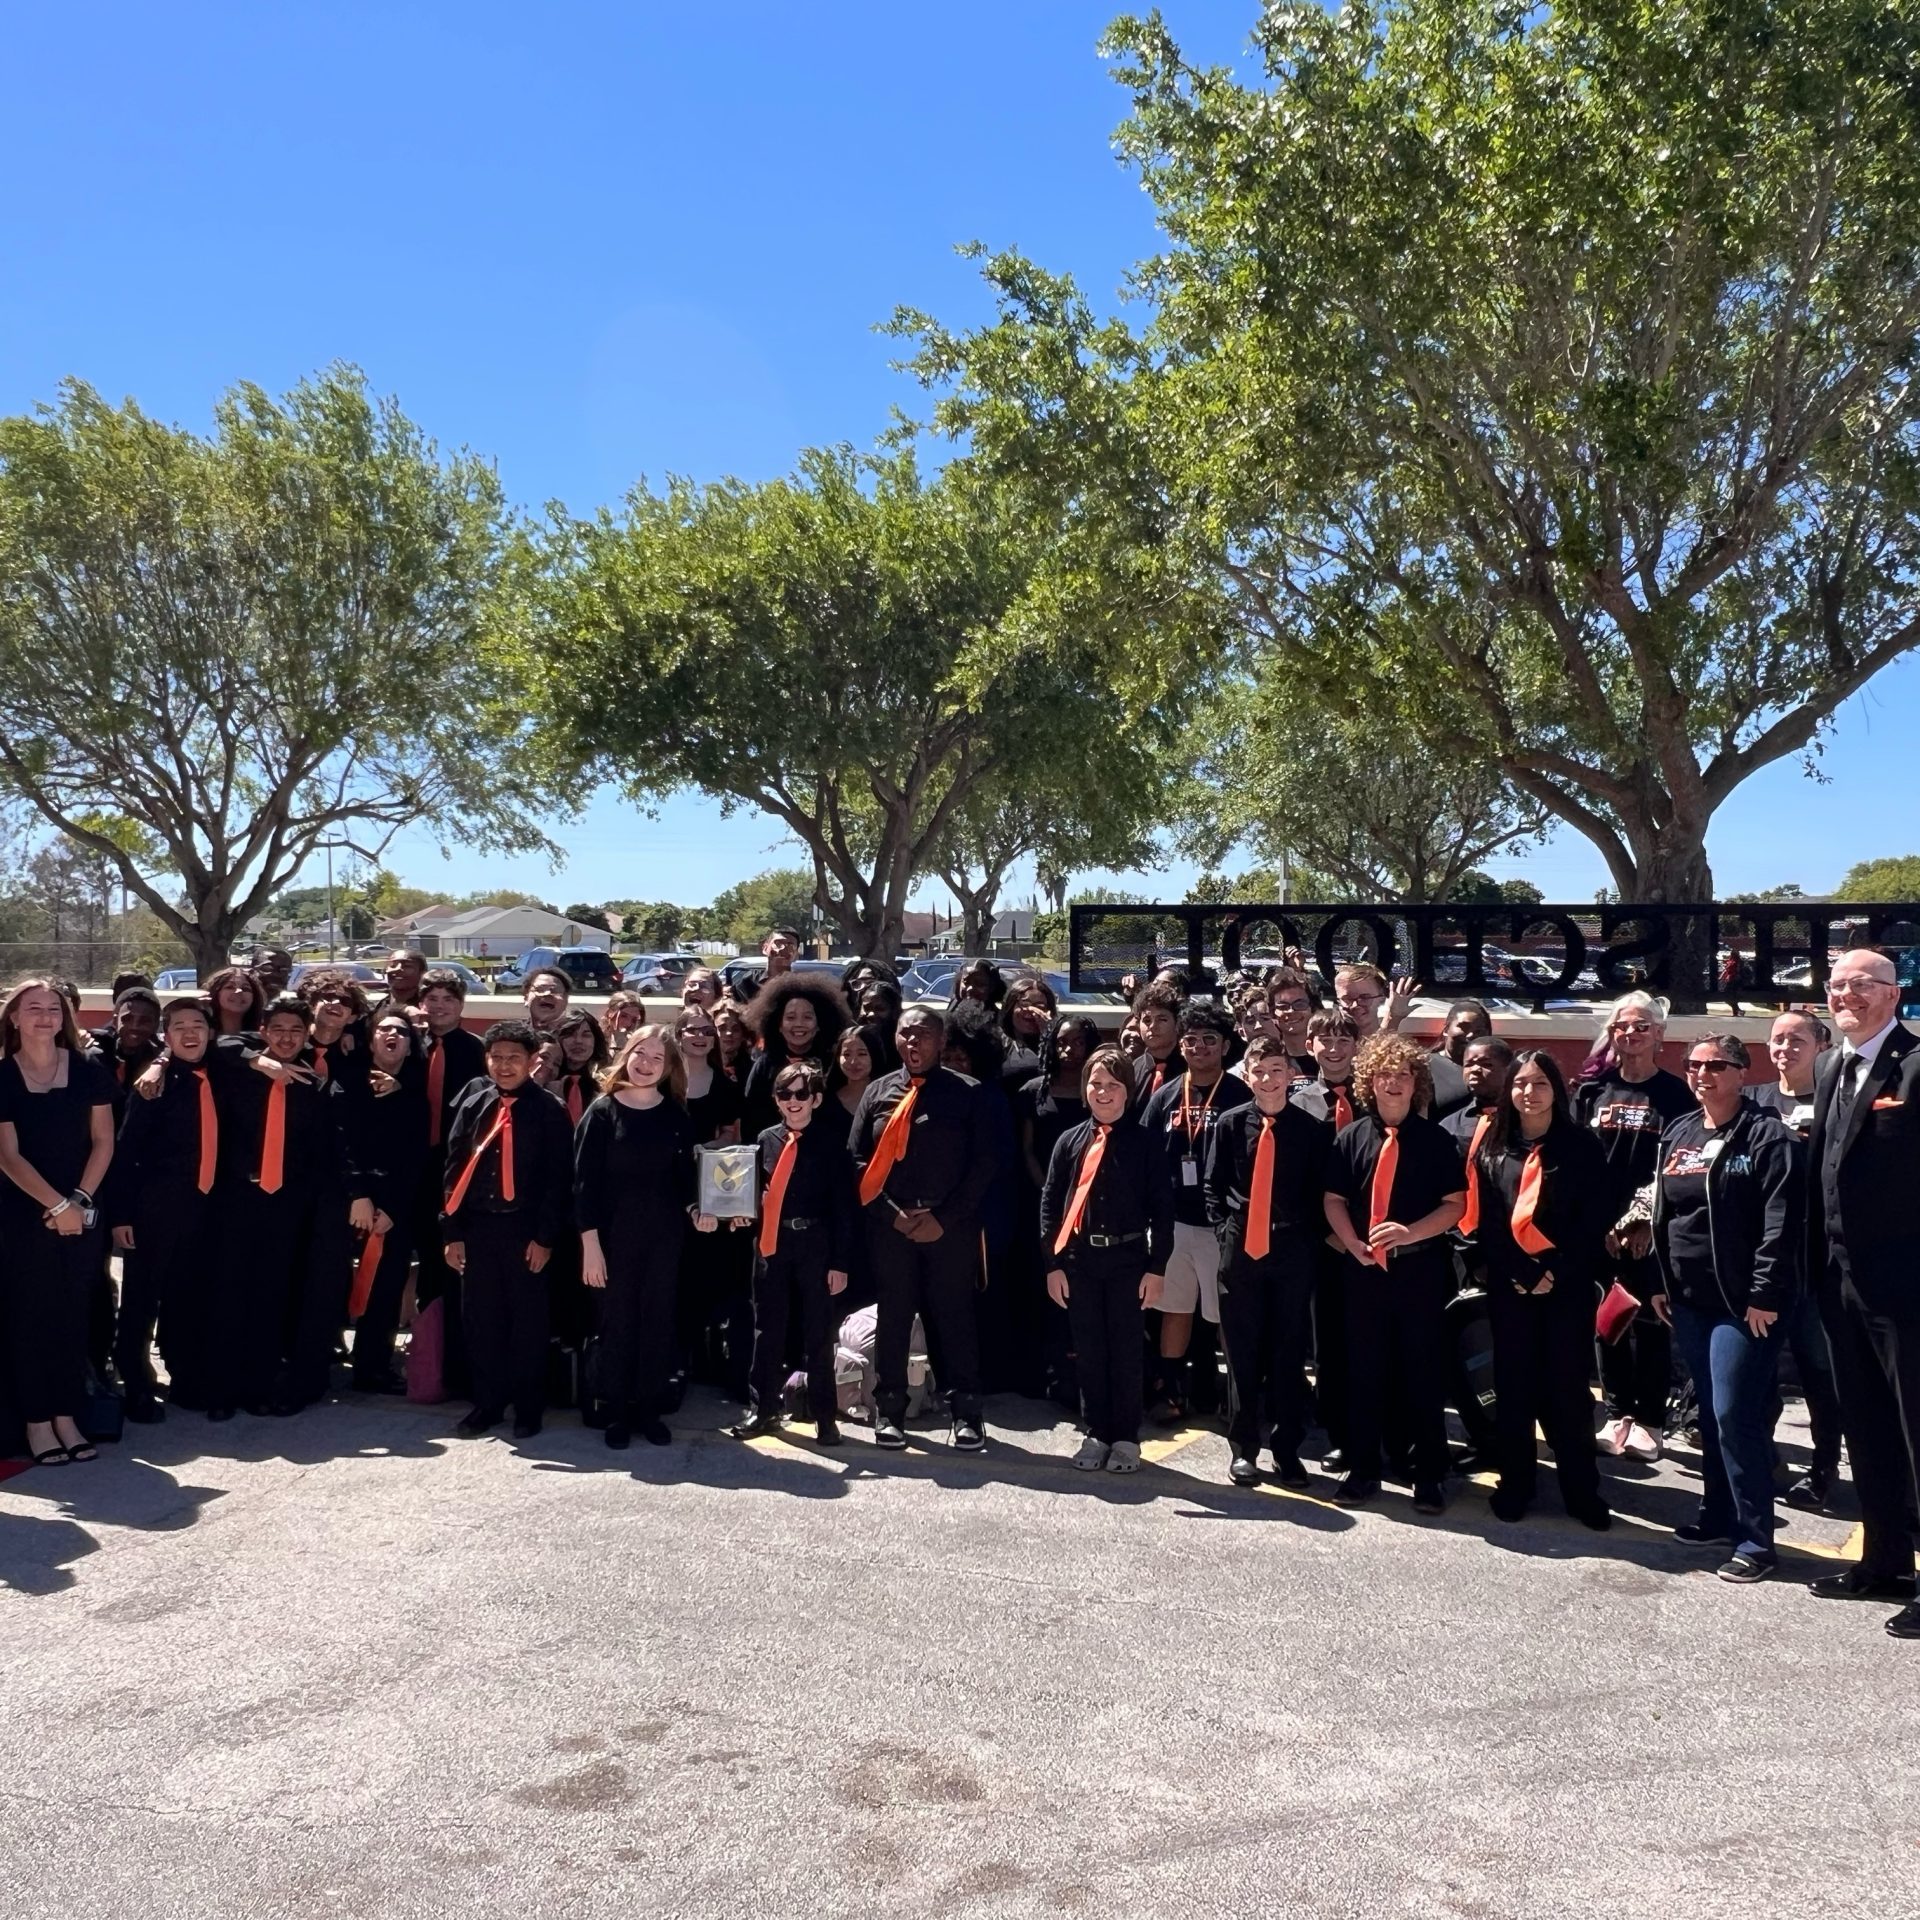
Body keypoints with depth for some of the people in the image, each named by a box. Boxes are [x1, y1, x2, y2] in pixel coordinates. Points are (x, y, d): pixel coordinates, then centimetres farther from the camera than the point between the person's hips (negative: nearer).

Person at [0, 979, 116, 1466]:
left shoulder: (87, 1070, 1)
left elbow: (103, 1141, 1)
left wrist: (79, 1200, -9)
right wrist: (56, 1205, -13)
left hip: (81, 1213, 2)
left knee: (73, 1315, 6)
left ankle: (66, 1417, 14)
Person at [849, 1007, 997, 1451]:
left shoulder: (968, 1093, 0)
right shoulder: (879, 1092, 7)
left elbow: (982, 1163, -4)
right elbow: (857, 1159, 3)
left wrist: (944, 1218, -10)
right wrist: (892, 1213, -8)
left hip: (951, 1226, -2)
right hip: (890, 1225, 2)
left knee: (954, 1315, 4)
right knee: (893, 1316, 9)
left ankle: (965, 1412, 14)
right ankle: (889, 1410, 19)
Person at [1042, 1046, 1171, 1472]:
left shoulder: (1145, 1143, -2)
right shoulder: (1069, 1141, 3)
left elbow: (1161, 1208, -3)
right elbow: (1050, 1204, 4)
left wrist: (1156, 1268, -7)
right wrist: (1052, 1264, -1)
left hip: (1127, 1260, -2)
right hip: (1079, 1259, 2)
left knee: (1125, 1351, 6)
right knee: (1089, 1351, 10)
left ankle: (1126, 1438, 17)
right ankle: (1096, 1434, 21)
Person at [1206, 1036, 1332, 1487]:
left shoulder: (1312, 1128, -3)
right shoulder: (1230, 1124, 0)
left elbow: (1322, 1191, 5)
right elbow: (1213, 1185, 8)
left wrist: (1309, 1233, -3)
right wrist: (1223, 1227, -2)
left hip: (1292, 1251, -1)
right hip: (1239, 1249, 1)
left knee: (1288, 1353, 7)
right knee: (1241, 1353, 8)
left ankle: (1287, 1449, 19)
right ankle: (1243, 1448, 19)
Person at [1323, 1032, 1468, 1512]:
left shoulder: (1435, 1139, -3)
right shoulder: (1351, 1138, 2)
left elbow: (1456, 1204, -4)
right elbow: (1334, 1200, 6)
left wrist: (1411, 1233, -17)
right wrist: (1353, 1244, -10)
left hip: (1421, 1269, -2)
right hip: (1363, 1269, 2)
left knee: (1424, 1373, 6)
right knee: (1364, 1371, 9)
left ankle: (1430, 1476, 18)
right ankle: (1362, 1470, 22)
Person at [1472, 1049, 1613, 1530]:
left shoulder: (1581, 1145, 0)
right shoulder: (1491, 1144, 4)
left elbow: (1595, 1220, -5)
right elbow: (1484, 1219, 0)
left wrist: (1555, 1273, -13)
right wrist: (1520, 1274, -10)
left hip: (1568, 1284, -2)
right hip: (1509, 1285, 2)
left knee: (1568, 1385, 2)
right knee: (1513, 1383, 7)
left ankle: (1581, 1490, 13)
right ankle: (1514, 1485, 17)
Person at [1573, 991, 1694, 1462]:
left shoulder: (1675, 1094, 0)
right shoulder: (1592, 1091, 7)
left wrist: (1650, 1224, -11)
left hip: (1653, 1231, -2)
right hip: (1597, 1230, 3)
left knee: (1650, 1323, 3)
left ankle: (1648, 1418, 14)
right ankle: (1616, 1412, 19)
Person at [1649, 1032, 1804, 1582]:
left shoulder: (1767, 1135, -9)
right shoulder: (1678, 1134, 12)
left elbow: (1782, 1223, -15)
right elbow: (1662, 1213, 17)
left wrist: (1765, 1295, -19)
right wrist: (1660, 1282, 14)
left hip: (1744, 1303, -7)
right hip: (1689, 1300, 7)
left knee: (1735, 1416, -7)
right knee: (1710, 1413, 15)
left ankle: (1756, 1538, 3)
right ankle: (1719, 1514, 27)